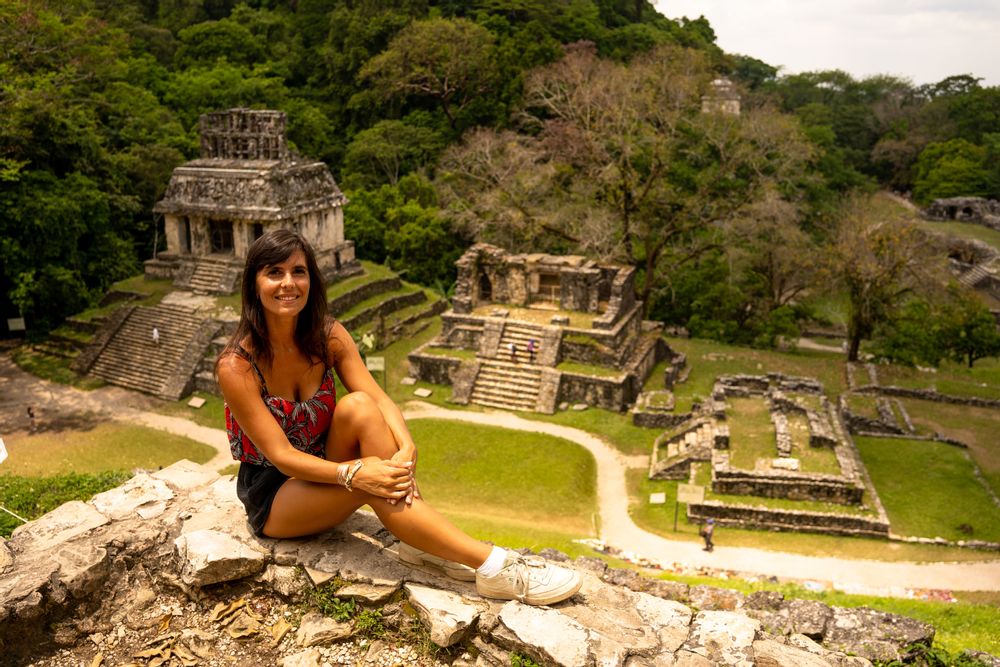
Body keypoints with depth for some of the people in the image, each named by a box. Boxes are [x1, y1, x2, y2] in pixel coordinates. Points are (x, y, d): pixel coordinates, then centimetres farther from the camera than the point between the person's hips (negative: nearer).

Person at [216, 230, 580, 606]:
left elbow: (378, 398, -16)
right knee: (373, 484, -32)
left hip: (323, 472, 4)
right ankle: (491, 567, -29)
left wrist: (406, 448, -37)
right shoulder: (236, 366, -21)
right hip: (272, 496, -4)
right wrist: (355, 473, -37)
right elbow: (281, 455, -23)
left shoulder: (327, 336, -6)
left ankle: (420, 541, -23)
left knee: (359, 406, -26)